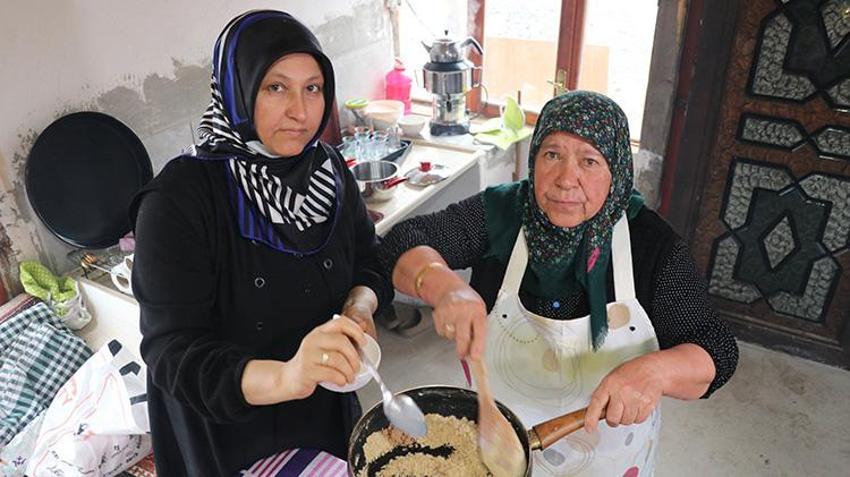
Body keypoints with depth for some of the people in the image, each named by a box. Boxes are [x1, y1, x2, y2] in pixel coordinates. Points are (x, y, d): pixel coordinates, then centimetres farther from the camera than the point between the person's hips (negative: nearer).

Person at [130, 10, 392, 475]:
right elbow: (172, 353, -27)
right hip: (228, 439, -4)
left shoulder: (328, 168, -9)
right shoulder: (177, 199, -24)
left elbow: (368, 258, 4)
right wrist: (283, 377, -44)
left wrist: (361, 305, -18)